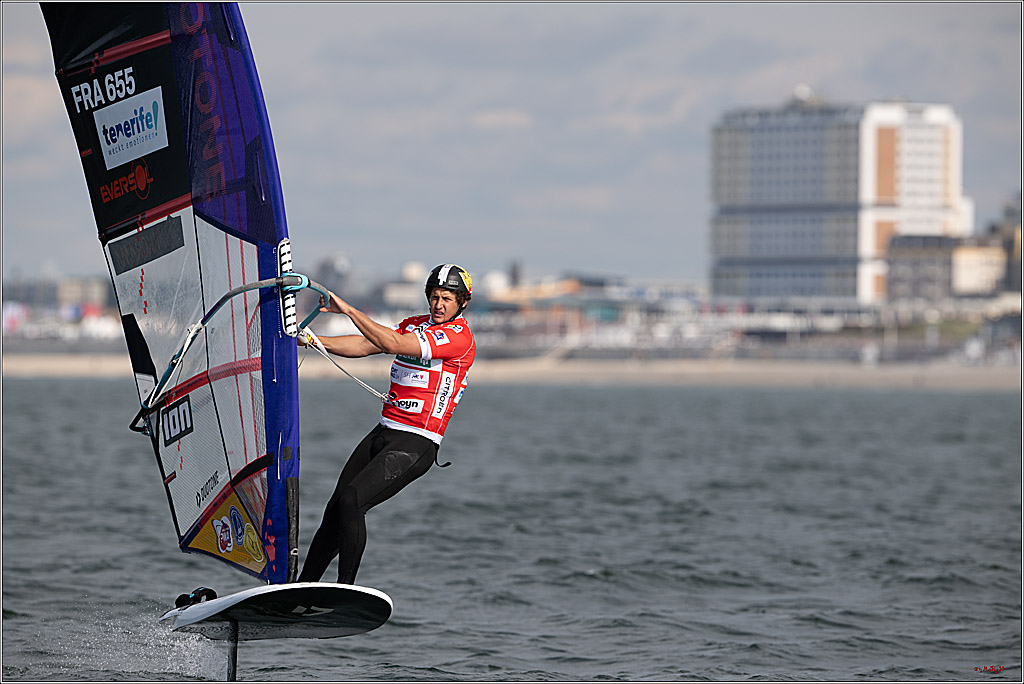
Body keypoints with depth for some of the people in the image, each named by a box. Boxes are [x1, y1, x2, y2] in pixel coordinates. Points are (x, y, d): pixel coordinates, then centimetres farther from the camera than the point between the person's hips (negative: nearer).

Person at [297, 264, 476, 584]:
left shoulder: (459, 336, -11)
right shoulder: (415, 325, 17)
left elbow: (392, 344, -20)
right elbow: (366, 345, 11)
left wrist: (348, 309, -21)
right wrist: (311, 340, -1)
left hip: (415, 445, -8)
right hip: (383, 433, 8)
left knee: (352, 500, -22)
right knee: (334, 510, 3)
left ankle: (345, 591, -15)